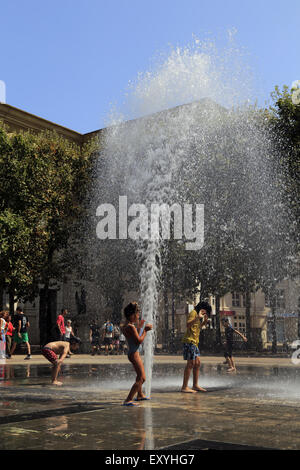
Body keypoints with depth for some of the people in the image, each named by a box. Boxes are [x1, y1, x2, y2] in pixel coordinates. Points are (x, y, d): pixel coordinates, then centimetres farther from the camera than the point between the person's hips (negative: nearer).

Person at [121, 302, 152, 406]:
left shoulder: (124, 326, 10)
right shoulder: (131, 327, -21)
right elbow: (139, 341, -23)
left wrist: (139, 327, 20)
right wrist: (145, 330, -14)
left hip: (134, 353, 11)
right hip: (134, 354, -11)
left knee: (140, 376, 28)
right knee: (141, 378, -13)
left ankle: (140, 395, 47)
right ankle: (128, 400, -18)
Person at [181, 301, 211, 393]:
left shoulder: (198, 315, 22)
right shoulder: (193, 312, -7)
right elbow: (188, 325, -22)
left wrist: (204, 322, 15)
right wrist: (198, 318, -33)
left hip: (194, 342, 10)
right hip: (189, 341, -10)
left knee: (197, 363, 10)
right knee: (191, 363, -11)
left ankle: (195, 385, 16)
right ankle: (184, 387, -10)